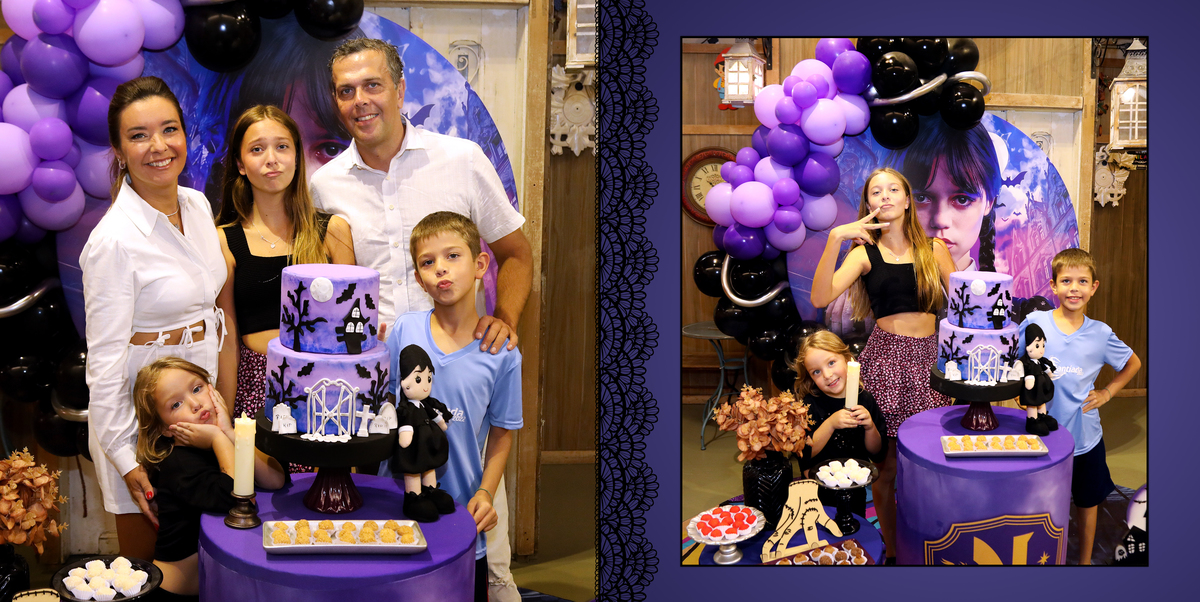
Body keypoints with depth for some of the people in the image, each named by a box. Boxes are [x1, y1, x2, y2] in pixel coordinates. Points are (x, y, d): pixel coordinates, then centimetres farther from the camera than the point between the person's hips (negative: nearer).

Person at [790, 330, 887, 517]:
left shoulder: (865, 400, -5)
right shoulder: (810, 405, -13)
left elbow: (878, 455, -3)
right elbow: (804, 455, -22)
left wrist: (870, 427, -20)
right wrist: (830, 424, -30)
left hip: (855, 493, 3)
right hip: (820, 493, -3)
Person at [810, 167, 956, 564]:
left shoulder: (933, 248, 10)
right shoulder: (865, 252, 5)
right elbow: (820, 298, -10)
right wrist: (835, 239, -18)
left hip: (929, 357, 2)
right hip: (885, 356, -1)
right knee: (887, 464, -1)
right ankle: (893, 552, 13)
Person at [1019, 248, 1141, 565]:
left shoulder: (1101, 334, -6)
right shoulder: (1034, 322, -10)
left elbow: (1133, 363, 11)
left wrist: (1106, 393, 2)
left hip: (1085, 437, 1)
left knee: (1087, 502, 16)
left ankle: (1085, 560, 34)